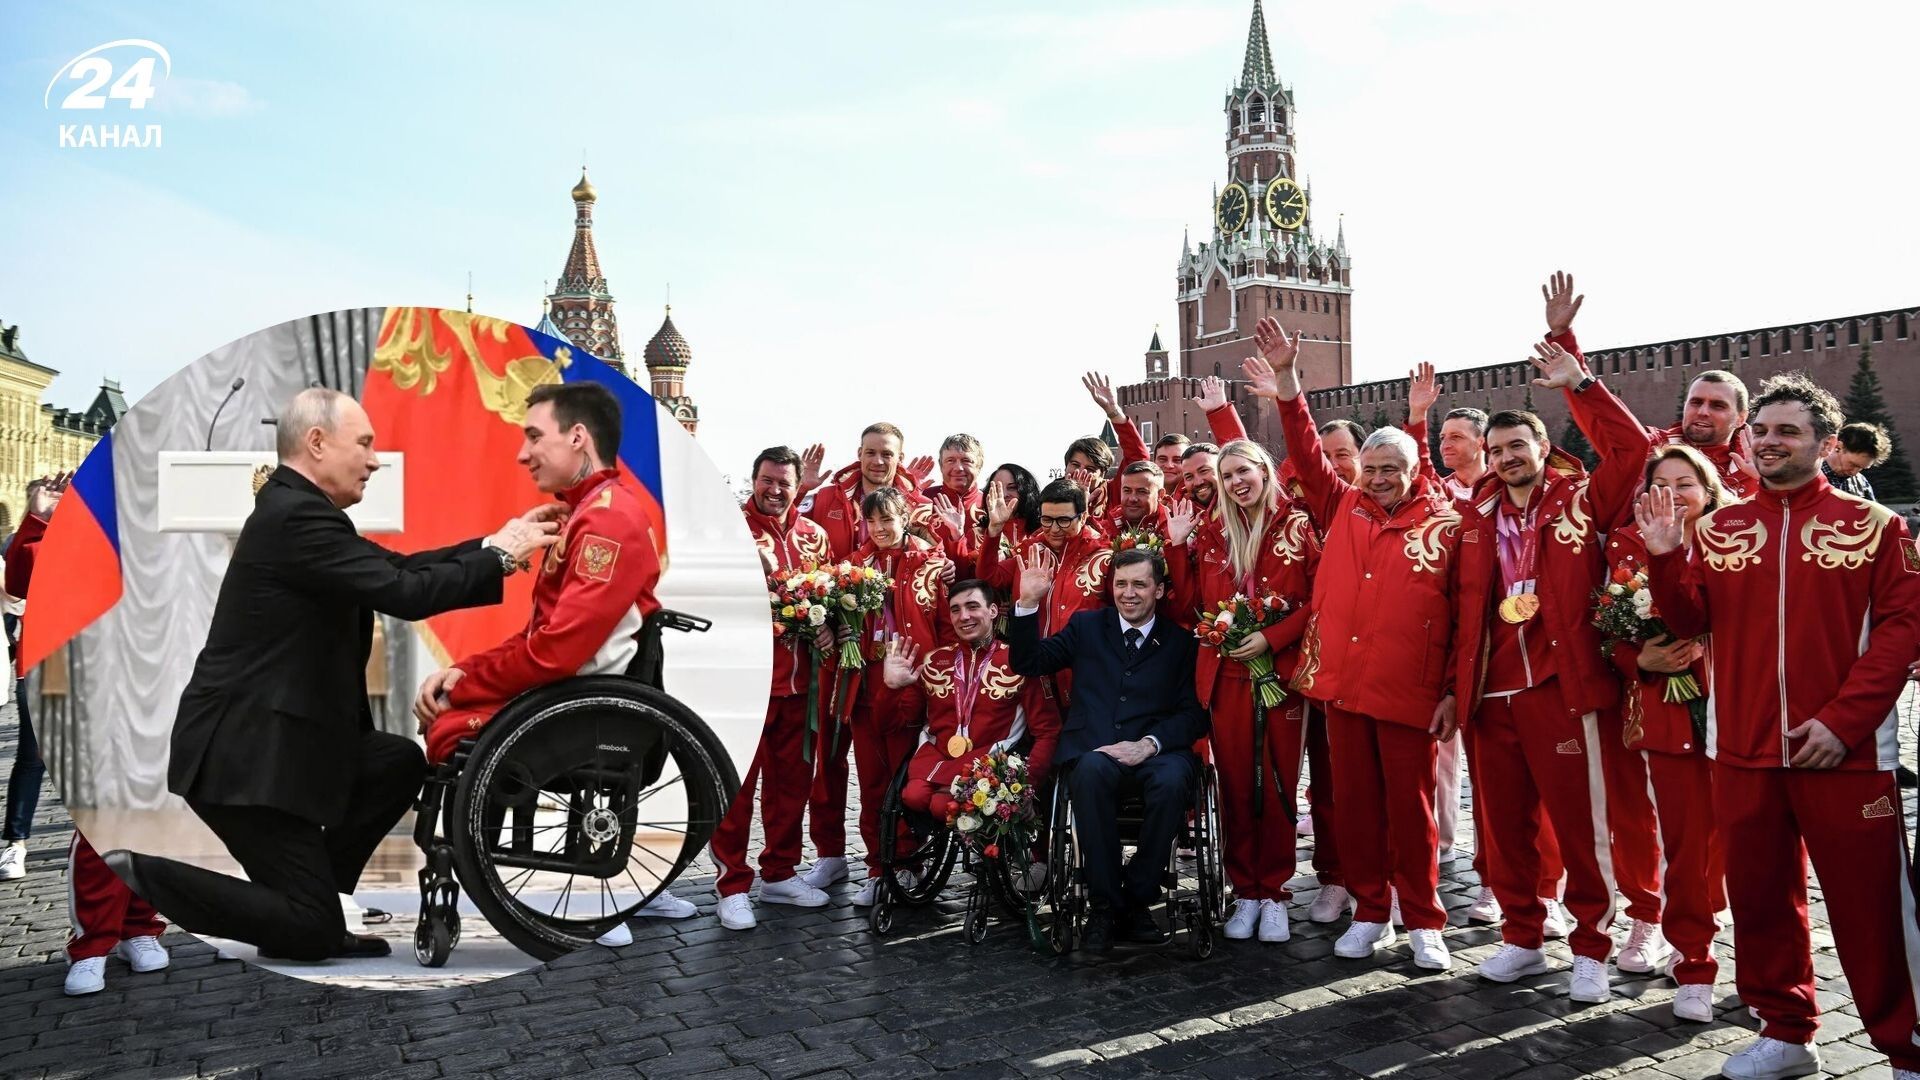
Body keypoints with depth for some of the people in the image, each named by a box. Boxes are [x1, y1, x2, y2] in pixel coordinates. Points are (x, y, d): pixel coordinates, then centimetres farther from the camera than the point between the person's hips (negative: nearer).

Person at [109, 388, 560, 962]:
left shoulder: (297, 509, 11)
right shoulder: (296, 516, -20)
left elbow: (398, 566, 9)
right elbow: (405, 593, -25)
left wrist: (495, 544, 2)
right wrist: (500, 556, -13)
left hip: (273, 739, 10)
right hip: (243, 753, -10)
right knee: (311, 933, -3)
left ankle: (309, 902, 15)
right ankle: (134, 878, 2)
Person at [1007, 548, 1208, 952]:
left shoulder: (1181, 641, 13)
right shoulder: (1087, 626, 17)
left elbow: (1194, 712, 4)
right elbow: (1027, 663, 11)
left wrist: (1149, 744, -14)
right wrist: (1028, 603, -2)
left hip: (1156, 752, 0)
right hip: (1092, 749, 0)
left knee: (1172, 781, -35)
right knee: (1092, 769, -36)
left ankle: (1136, 902, -16)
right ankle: (1103, 904, -22)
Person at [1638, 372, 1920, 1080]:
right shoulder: (1718, 529, 8)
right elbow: (1689, 620, 6)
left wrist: (1843, 718, -14)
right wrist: (1666, 557, -11)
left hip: (1845, 750, -3)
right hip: (1745, 754, 4)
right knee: (1761, 896, 13)